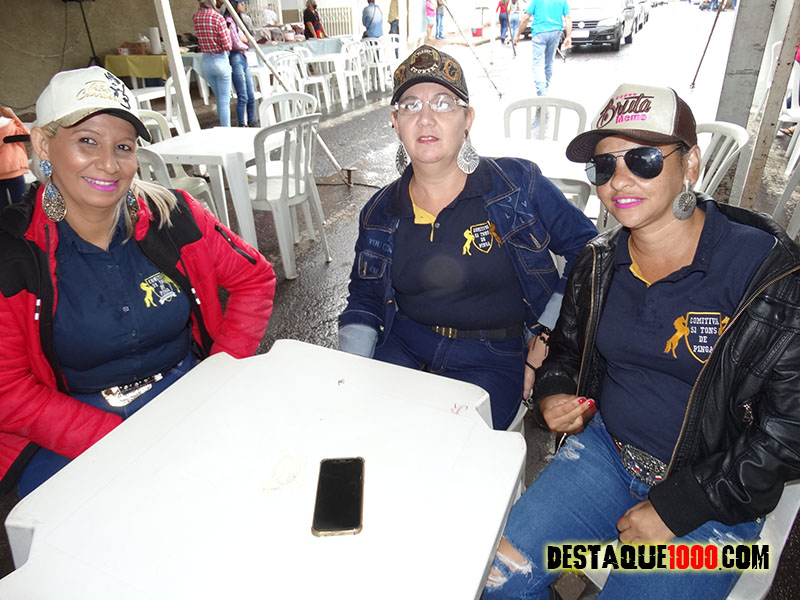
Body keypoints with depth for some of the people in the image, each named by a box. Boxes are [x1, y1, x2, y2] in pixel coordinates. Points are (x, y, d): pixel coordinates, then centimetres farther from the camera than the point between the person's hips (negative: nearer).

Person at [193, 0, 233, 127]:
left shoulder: (195, 17, 2)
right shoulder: (218, 18, -16)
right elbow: (227, 46, -15)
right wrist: (228, 32, 3)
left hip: (206, 61, 6)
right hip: (221, 61, -6)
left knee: (219, 99, 18)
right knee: (224, 101, -1)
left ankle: (223, 127, 26)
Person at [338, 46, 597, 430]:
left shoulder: (519, 185, -6)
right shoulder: (379, 214, 4)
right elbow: (363, 301, 13)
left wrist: (548, 334, -4)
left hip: (492, 356, -2)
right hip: (404, 344, 3)